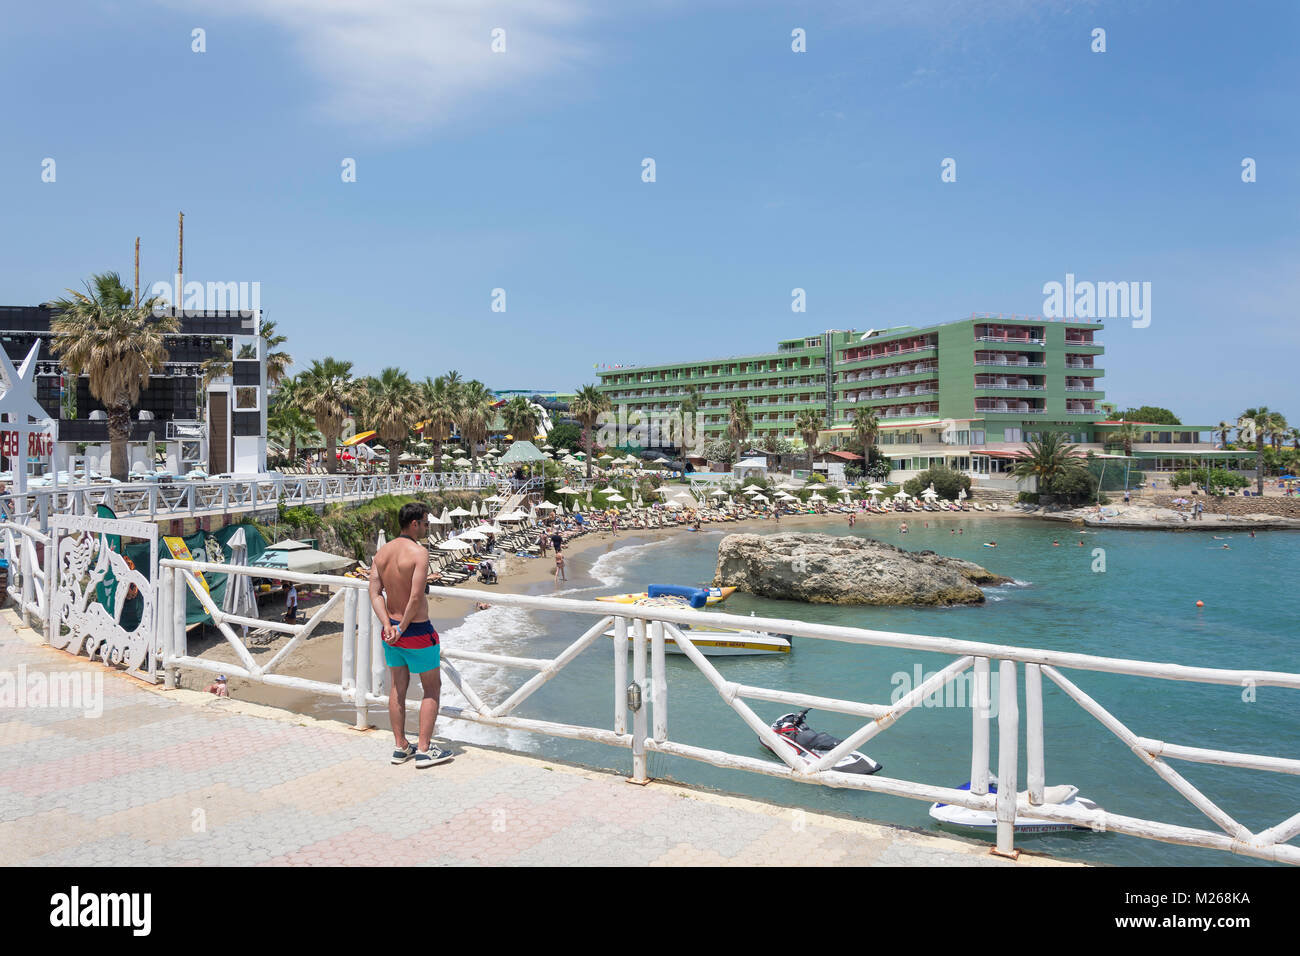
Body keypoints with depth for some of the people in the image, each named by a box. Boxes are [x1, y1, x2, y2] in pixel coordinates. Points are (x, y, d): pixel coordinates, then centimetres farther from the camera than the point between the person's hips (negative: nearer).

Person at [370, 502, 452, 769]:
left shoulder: (382, 552, 4)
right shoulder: (418, 552, -18)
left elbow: (375, 593, -1)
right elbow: (416, 598, -24)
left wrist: (388, 625, -8)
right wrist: (402, 628, -13)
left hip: (391, 628, 7)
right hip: (417, 631, -7)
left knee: (398, 687, 16)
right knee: (432, 687, 7)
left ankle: (401, 747, 24)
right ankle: (424, 750, 7)